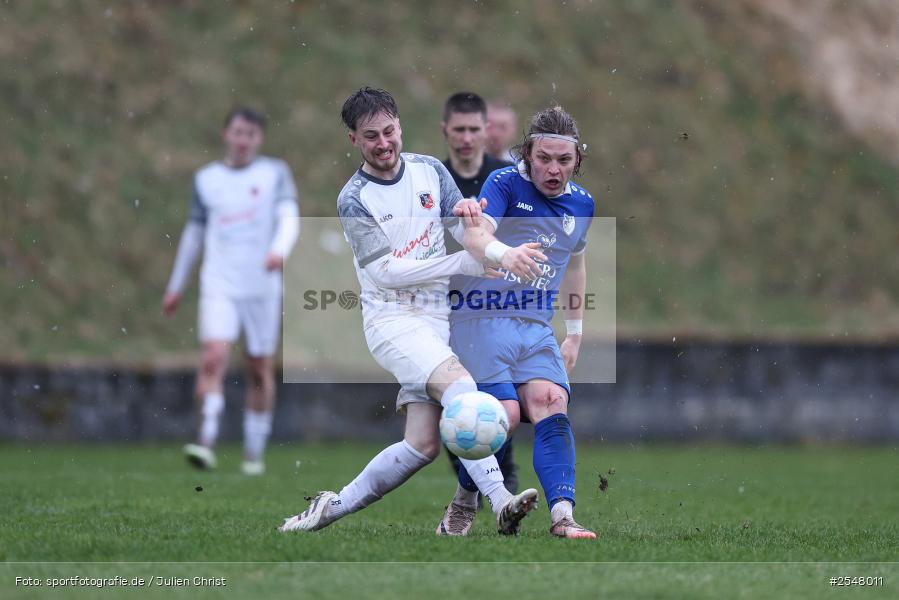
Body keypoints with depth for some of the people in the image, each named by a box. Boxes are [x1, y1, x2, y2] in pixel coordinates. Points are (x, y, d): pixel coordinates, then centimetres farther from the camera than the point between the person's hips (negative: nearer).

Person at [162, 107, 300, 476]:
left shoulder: (275, 174, 4)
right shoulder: (206, 179, 9)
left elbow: (289, 217, -9)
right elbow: (194, 233, 18)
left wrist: (280, 250, -31)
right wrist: (176, 286, 21)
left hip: (262, 288, 0)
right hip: (219, 286, 0)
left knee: (260, 369, 5)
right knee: (213, 358, -18)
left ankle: (255, 454, 16)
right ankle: (206, 443, -25)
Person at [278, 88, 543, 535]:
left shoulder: (430, 170, 7)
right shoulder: (353, 200, -6)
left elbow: (471, 234, 7)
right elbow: (387, 273, -14)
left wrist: (468, 214, -19)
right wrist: (464, 263, -21)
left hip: (436, 319, 5)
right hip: (391, 318, -5)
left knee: (423, 444, -4)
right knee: (459, 382, -31)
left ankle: (334, 506, 12)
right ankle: (499, 502, -41)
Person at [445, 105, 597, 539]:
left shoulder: (581, 203, 13)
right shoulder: (505, 184, -6)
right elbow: (474, 234, -25)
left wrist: (575, 333, 29)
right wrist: (501, 252, -48)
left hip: (536, 328, 5)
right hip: (481, 318, -5)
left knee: (552, 404, -18)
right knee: (506, 413, -17)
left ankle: (562, 516, -30)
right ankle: (463, 502, 8)